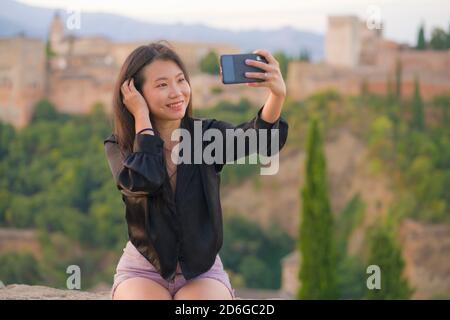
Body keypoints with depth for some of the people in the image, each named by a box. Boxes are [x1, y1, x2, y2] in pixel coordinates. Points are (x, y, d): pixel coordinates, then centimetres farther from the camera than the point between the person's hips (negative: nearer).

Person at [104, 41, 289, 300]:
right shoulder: (120, 146, -3)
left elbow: (259, 138, -25)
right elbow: (143, 181, -27)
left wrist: (278, 95, -45)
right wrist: (141, 116, -16)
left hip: (203, 271, 1)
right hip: (143, 269, -1)